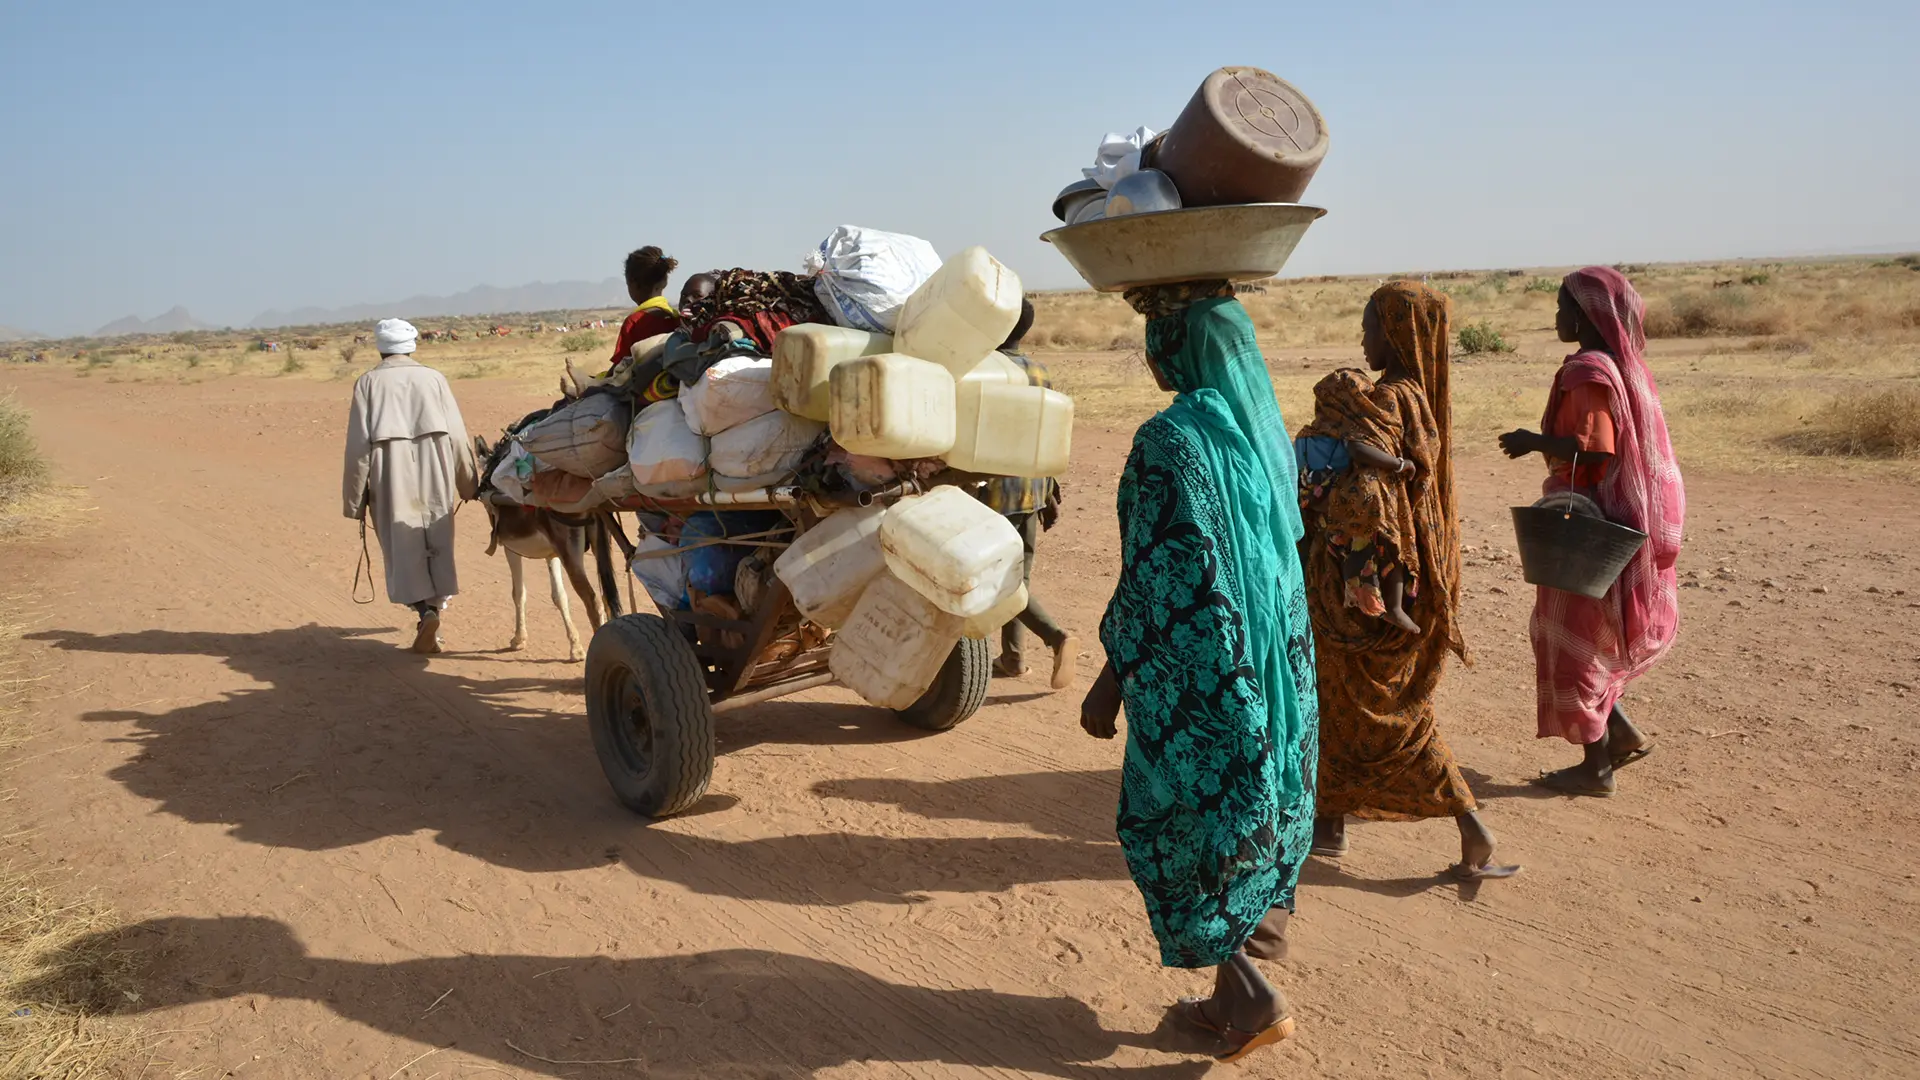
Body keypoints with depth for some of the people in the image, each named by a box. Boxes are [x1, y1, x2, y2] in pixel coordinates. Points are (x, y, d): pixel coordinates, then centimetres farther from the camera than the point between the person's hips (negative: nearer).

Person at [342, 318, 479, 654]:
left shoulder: (368, 383, 3)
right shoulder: (433, 378, 7)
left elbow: (358, 443, -1)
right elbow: (457, 435, 4)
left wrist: (355, 499, 5)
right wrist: (470, 483, 14)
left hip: (391, 474, -1)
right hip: (435, 470, 2)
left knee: (403, 547, 4)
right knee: (436, 544, 10)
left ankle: (427, 609, -11)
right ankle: (435, 604, 5)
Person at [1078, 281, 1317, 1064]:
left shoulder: (1169, 440, -22)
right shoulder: (1262, 422, 3)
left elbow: (1155, 579, -22)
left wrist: (1113, 679, -13)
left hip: (1197, 668, -7)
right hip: (1272, 662, 8)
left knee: (1179, 823, 7)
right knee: (1250, 801, 22)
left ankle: (1249, 995, 9)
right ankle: (1259, 924, 38)